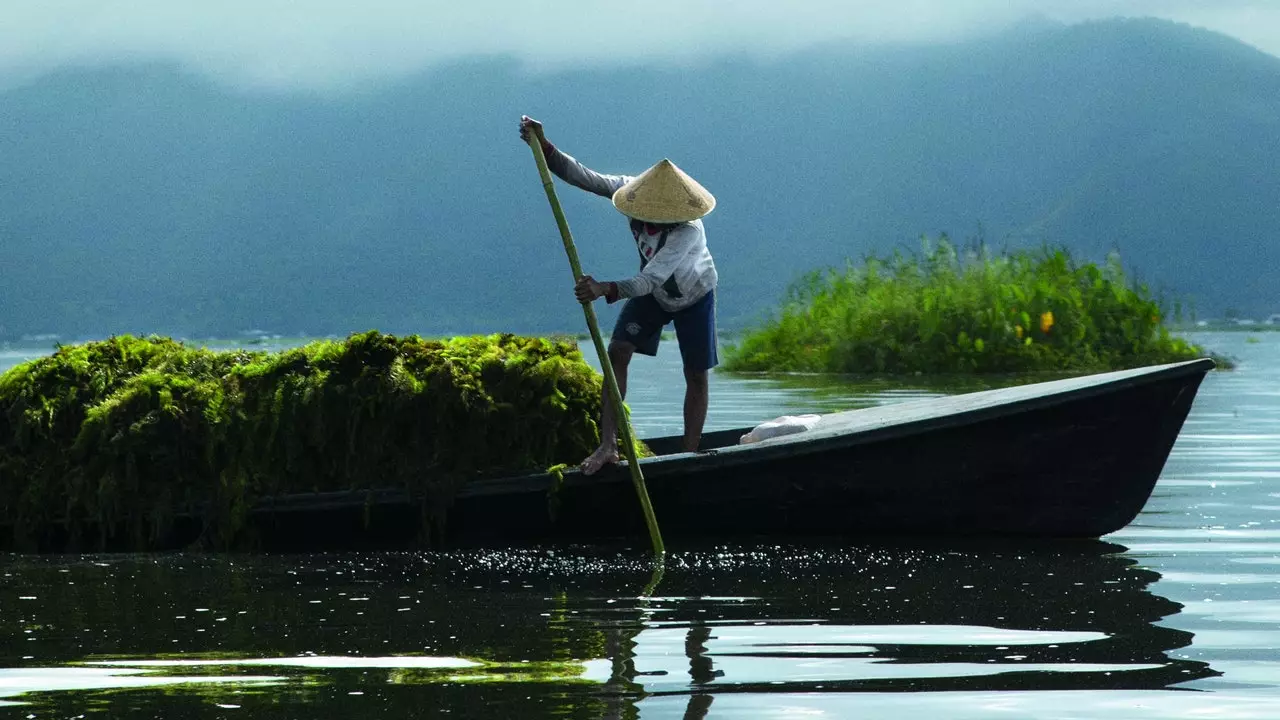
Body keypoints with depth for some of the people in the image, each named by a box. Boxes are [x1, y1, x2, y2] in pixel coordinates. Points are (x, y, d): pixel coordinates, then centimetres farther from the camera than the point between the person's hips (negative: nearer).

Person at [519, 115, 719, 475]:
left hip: (693, 295, -4)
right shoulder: (632, 187, -28)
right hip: (652, 288, 4)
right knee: (617, 352, -13)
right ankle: (608, 445, -16)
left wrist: (606, 290, -68)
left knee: (696, 375, 1)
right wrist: (544, 147, -42)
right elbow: (582, 176, -28)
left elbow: (649, 281, -53)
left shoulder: (688, 232, -44)